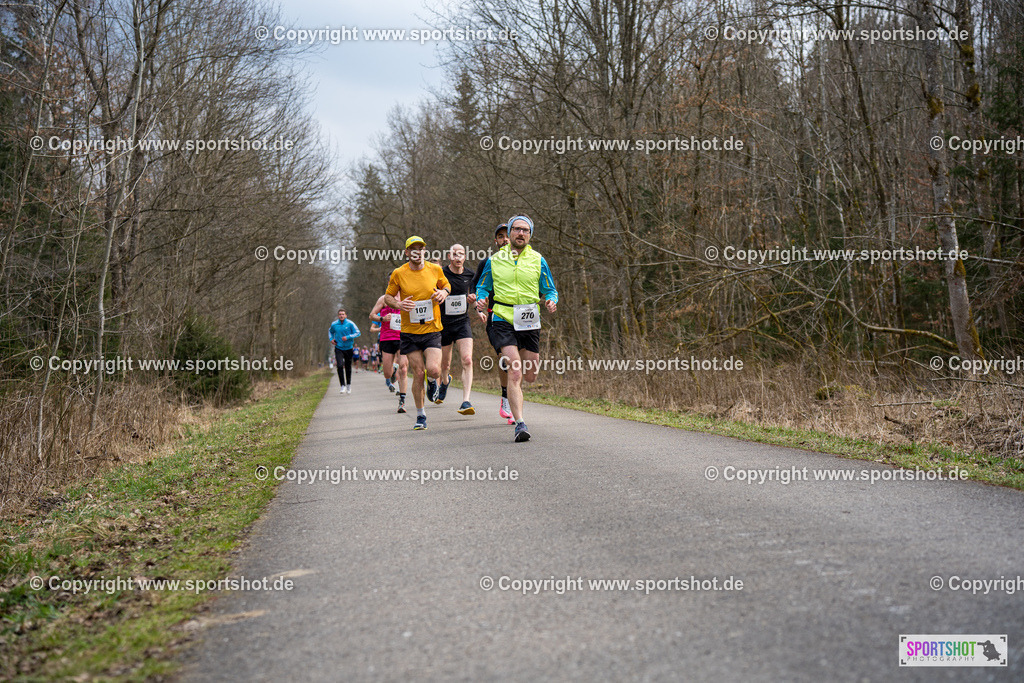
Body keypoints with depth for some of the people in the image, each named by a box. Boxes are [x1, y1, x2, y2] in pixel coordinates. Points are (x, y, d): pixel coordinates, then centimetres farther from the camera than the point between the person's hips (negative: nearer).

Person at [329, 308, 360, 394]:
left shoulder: (350, 323, -6)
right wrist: (331, 339, 5)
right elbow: (330, 331, 22)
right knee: (340, 366, -16)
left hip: (348, 348, 0)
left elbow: (357, 333, -6)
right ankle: (343, 386, -11)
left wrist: (348, 337, -17)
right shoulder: (334, 324, 1)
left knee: (348, 368, 8)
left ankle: (348, 385, 28)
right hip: (338, 348, 0)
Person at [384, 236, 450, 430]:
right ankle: (420, 416, 15)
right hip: (409, 332, 0)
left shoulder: (435, 269, 0)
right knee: (418, 373, -2)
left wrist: (443, 292, -5)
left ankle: (433, 381, 24)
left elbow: (446, 285, 19)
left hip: (432, 329, 0)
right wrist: (398, 304, -15)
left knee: (433, 370, -16)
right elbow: (387, 297, 7)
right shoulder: (398, 273, -4)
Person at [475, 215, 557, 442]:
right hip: (503, 321, -2)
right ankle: (520, 424, -18)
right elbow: (482, 287, 16)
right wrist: (481, 300, -6)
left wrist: (551, 302, -11)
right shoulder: (495, 260, 7)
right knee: (515, 372, -16)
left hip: (529, 322, 2)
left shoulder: (538, 261, 8)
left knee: (530, 375, 8)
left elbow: (549, 290, 11)